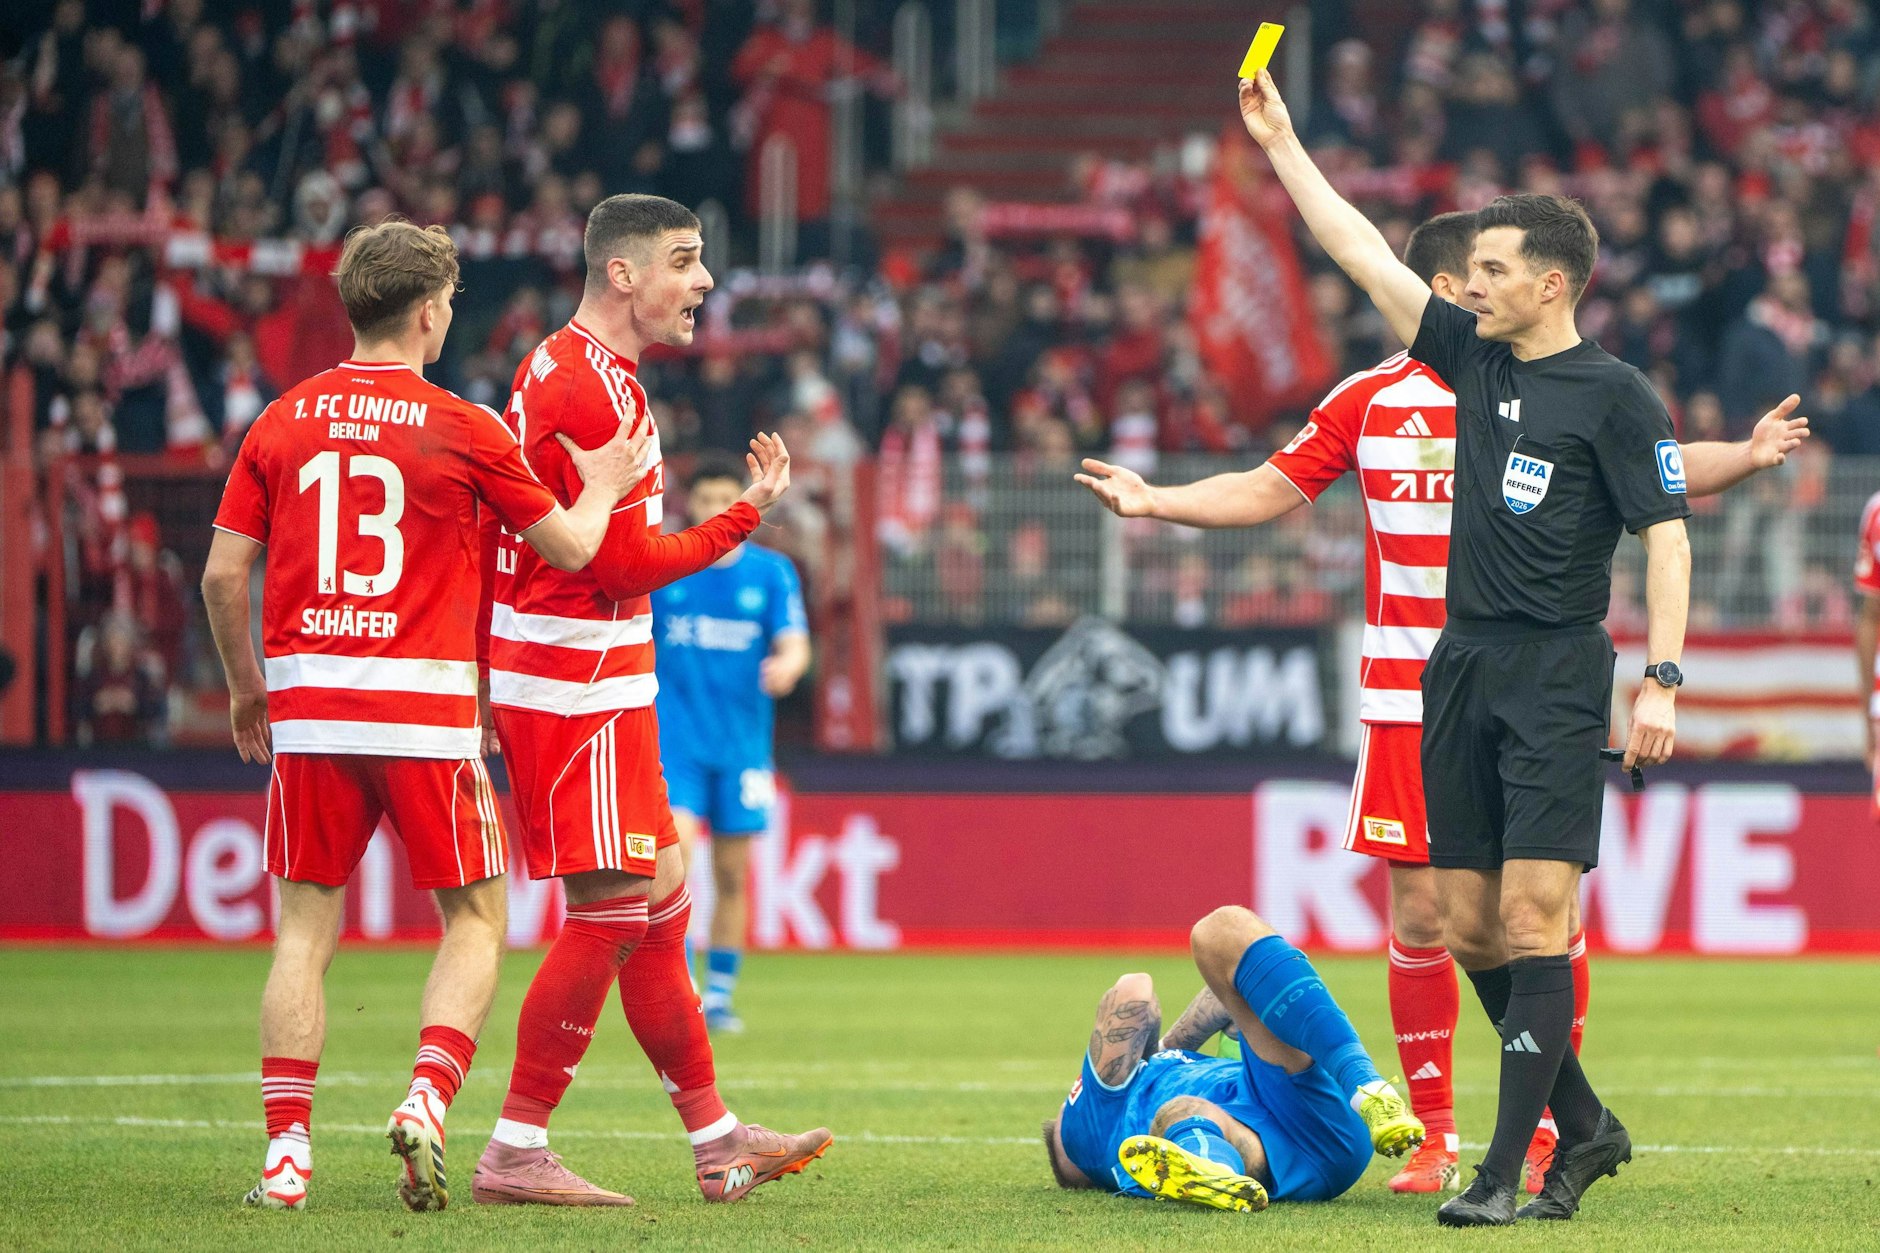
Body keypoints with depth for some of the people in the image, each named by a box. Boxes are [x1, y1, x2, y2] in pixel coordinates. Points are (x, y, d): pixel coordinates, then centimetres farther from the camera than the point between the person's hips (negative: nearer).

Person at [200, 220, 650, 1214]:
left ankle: (285, 1152, 0)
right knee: (475, 919, 11)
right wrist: (602, 487, 23)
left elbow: (222, 574, 5)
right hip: (426, 711, -3)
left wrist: (246, 686, 20)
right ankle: (427, 1100, -9)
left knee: (305, 931, 8)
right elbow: (571, 547, 3)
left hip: (308, 710, 3)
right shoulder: (461, 430, -4)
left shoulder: (283, 423, 5)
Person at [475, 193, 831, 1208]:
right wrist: (743, 517, -10)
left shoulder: (556, 369, 16)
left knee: (658, 899, 14)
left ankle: (715, 1141, 20)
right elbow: (623, 564, -19)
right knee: (610, 912, -8)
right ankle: (514, 1154, -5)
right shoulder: (592, 390, -17)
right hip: (580, 685, -11)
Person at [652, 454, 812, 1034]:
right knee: (674, 847, -19)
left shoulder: (772, 571, 3)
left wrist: (786, 666, -27)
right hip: (675, 739, -1)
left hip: (743, 742, 1)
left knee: (732, 876, 5)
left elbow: (794, 642, -7)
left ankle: (719, 998, 17)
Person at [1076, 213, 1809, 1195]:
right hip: (1410, 699, 1)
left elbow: (1661, 469, 4)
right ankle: (1432, 1139, 8)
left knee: (1547, 911, -3)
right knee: (1419, 913, 0)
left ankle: (1547, 1132, 6)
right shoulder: (1371, 402, 6)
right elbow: (1269, 491, 12)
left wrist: (1745, 457, -14)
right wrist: (1150, 500, 1)